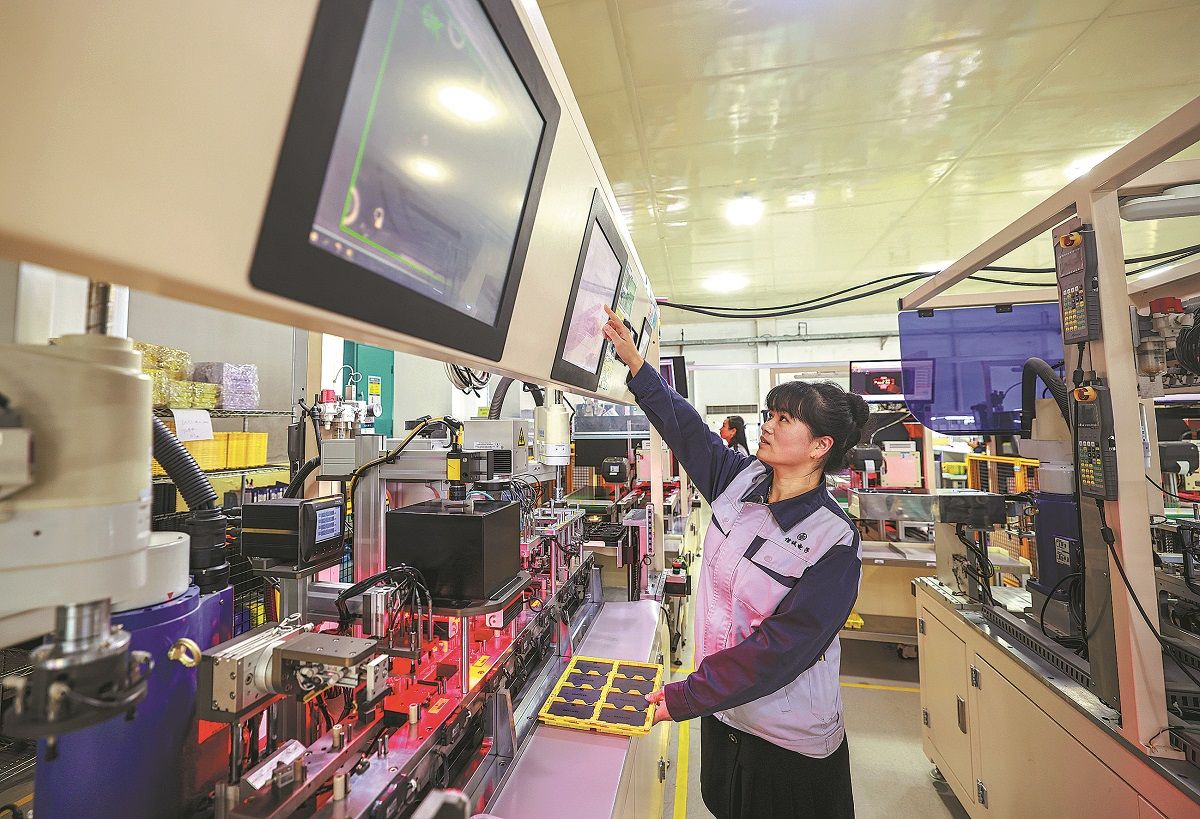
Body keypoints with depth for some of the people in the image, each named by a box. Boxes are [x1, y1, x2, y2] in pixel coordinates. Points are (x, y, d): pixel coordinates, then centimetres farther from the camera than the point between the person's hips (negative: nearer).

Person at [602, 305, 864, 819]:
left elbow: (778, 650, -26)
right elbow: (685, 426, -1)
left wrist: (684, 698, -25)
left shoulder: (834, 542, -24)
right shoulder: (744, 480, -8)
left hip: (788, 741, -5)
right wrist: (634, 362, -4)